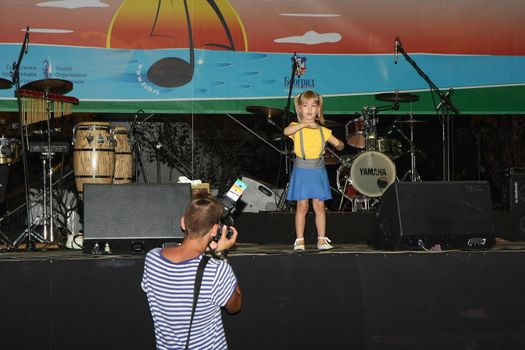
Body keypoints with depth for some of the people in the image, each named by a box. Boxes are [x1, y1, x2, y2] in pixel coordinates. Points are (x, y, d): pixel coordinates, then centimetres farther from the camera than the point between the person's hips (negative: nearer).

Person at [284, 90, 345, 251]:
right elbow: (286, 131, -25)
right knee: (302, 206, -2)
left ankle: (322, 239, 10)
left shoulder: (323, 130, 7)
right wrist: (305, 124, -35)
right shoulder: (296, 127, -3)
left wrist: (339, 145, -17)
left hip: (318, 171, 2)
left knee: (319, 205, 3)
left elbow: (338, 143, 7)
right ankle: (299, 240, 6)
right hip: (301, 171, -2)